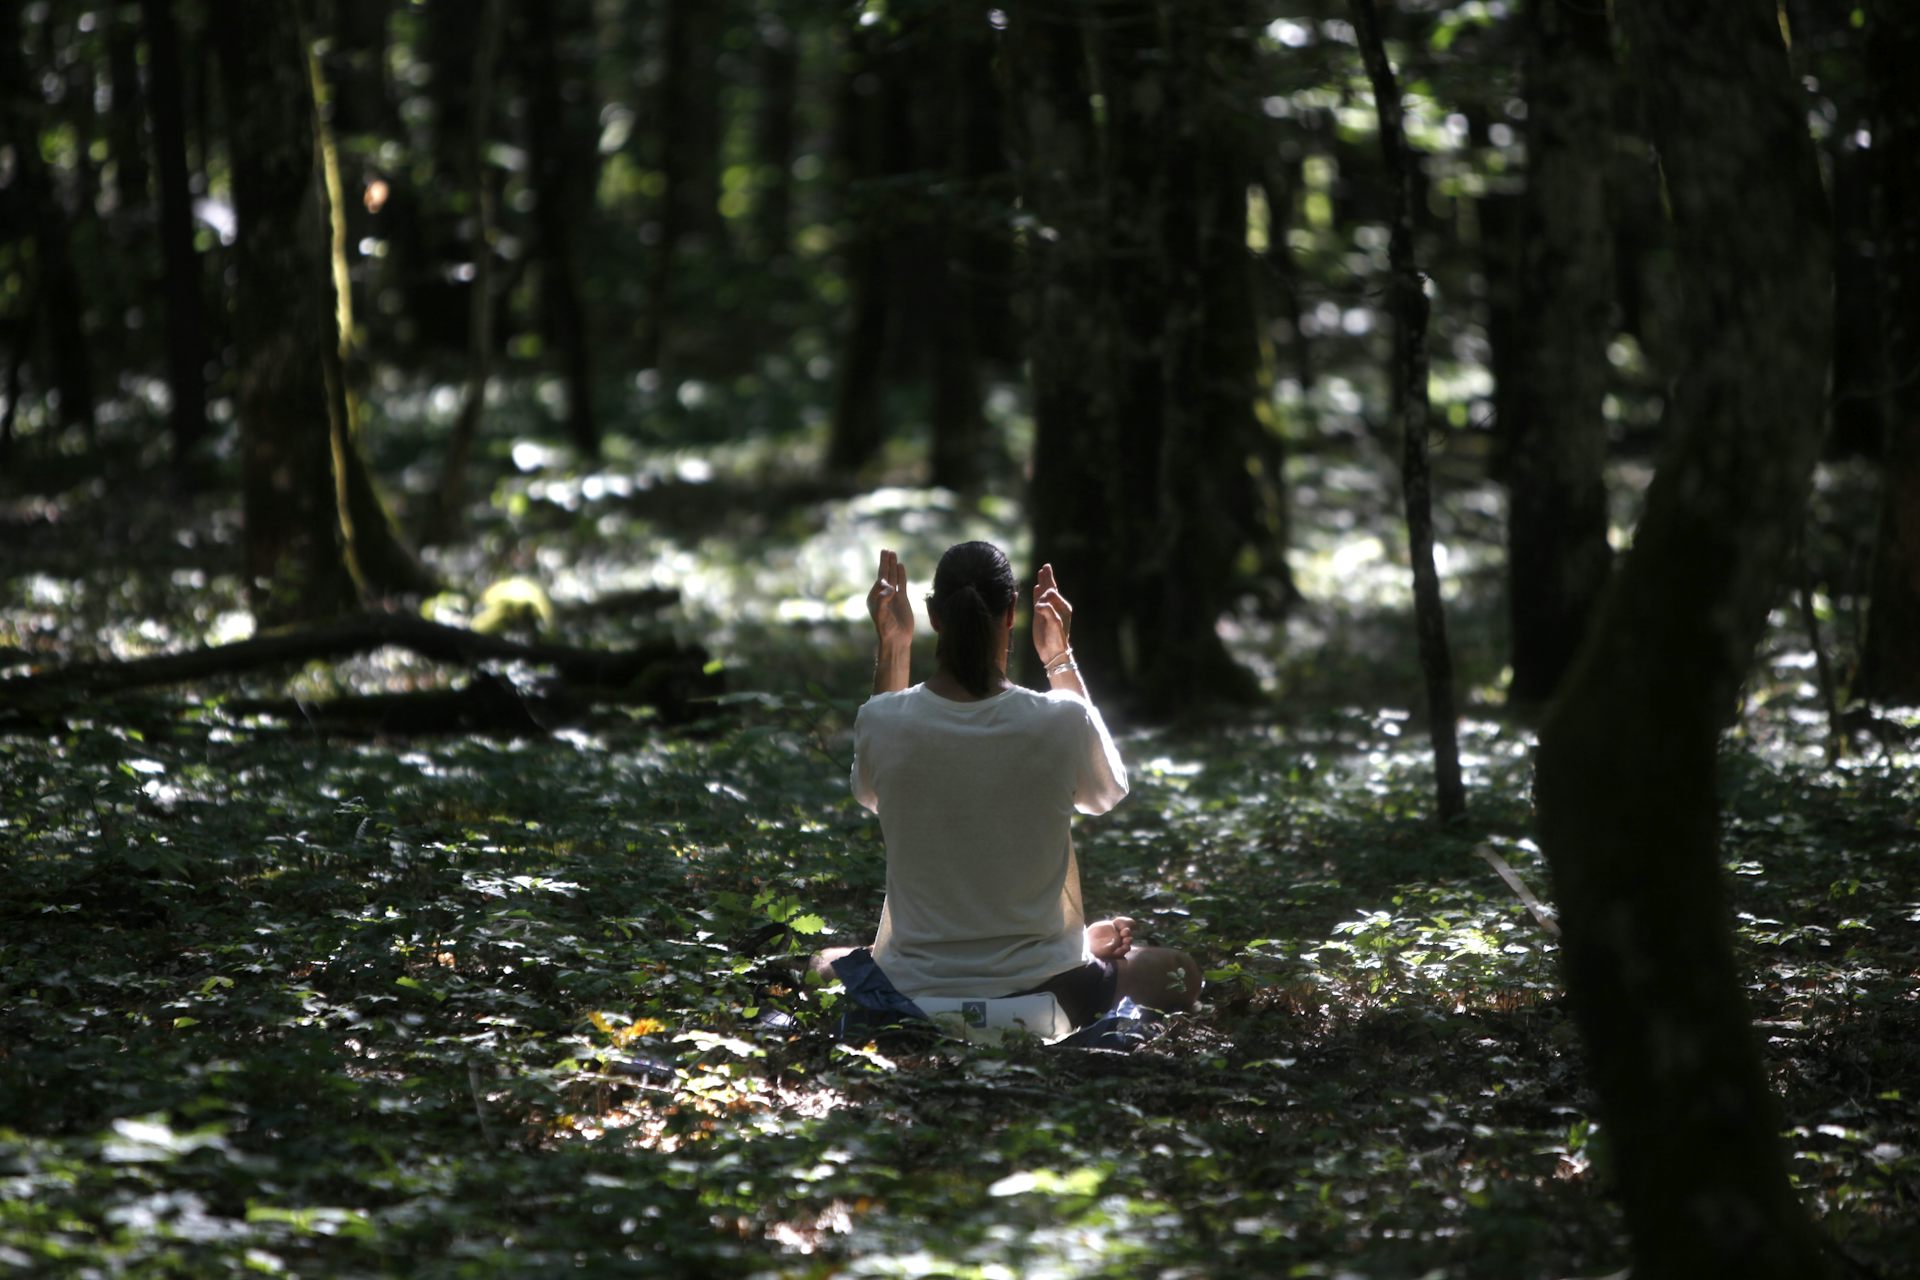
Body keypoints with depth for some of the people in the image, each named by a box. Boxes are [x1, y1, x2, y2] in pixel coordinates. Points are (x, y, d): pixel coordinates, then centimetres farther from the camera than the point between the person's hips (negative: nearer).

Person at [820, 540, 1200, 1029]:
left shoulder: (881, 722, -14)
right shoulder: (1061, 722, -17)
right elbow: (1108, 790, 9)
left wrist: (890, 646, 11)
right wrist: (1060, 657, 10)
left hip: (914, 993, 0)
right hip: (1042, 989, 1)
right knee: (1181, 974, 29)